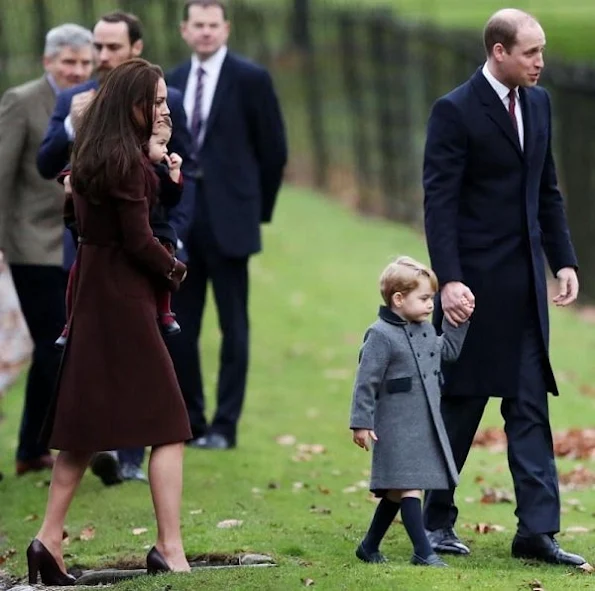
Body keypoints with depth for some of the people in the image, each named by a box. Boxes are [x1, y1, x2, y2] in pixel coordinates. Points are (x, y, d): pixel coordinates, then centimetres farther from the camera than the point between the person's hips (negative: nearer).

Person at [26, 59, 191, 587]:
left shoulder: (95, 155, 12)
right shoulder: (127, 160, -16)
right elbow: (138, 240, -17)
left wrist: (163, 174, 5)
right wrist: (176, 270, 0)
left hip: (92, 287, 9)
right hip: (123, 293, -9)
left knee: (85, 421, 12)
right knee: (168, 423, -6)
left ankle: (50, 540, 11)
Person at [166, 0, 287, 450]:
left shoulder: (251, 79, -3)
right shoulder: (172, 82, 11)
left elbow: (274, 151, 0)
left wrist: (258, 210, 3)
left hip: (227, 221, -5)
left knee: (233, 327, 1)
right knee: (178, 327, 5)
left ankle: (225, 426, 4)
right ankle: (189, 421, 14)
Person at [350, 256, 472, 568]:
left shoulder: (425, 330, 10)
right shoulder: (381, 335, -15)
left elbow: (448, 350, 29)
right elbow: (366, 381, -15)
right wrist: (361, 423, -16)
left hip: (426, 425, 8)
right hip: (397, 428, -8)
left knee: (397, 491, 15)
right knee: (409, 487, -11)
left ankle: (369, 547, 26)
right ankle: (422, 551, -12)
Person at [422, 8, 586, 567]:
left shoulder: (537, 103, 9)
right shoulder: (455, 111, -12)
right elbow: (439, 202, -15)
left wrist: (564, 260, 9)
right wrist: (449, 280, -22)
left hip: (525, 282, 6)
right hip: (474, 280, -6)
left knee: (530, 406, 2)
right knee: (461, 401, 4)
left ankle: (537, 529, 1)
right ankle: (437, 521, 16)